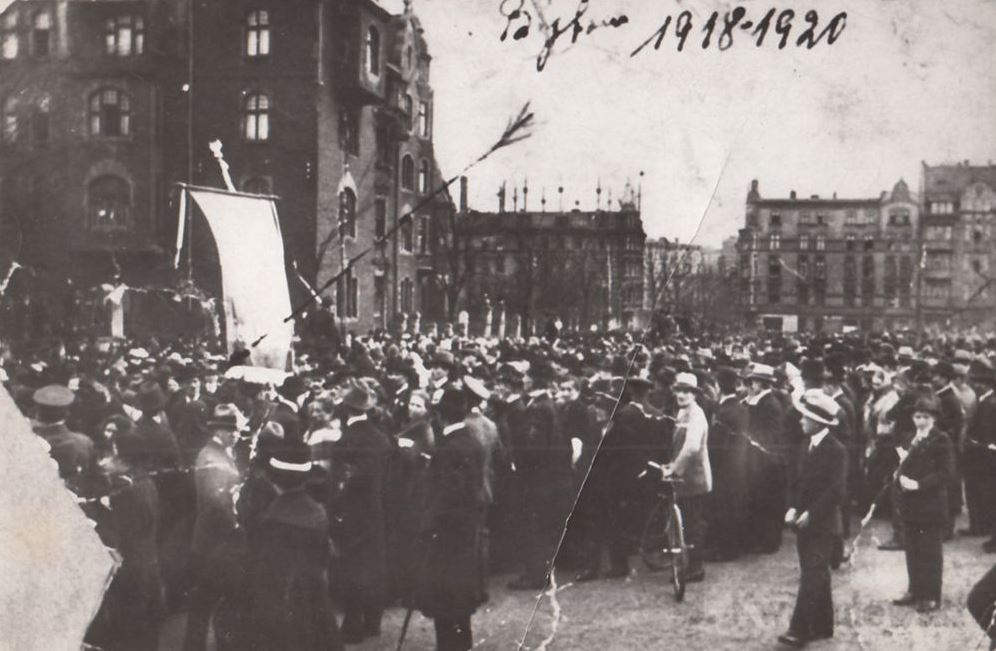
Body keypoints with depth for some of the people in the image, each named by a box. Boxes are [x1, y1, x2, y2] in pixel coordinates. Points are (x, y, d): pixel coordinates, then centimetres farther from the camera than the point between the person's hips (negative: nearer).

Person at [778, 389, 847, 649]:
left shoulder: (836, 450, -14)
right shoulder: (804, 445, 8)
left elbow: (836, 490, -17)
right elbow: (794, 478, 12)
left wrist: (811, 514, -19)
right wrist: (793, 507, -3)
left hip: (822, 523, -7)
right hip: (804, 520, 7)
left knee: (811, 576, -10)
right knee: (815, 576, 14)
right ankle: (822, 626, 23)